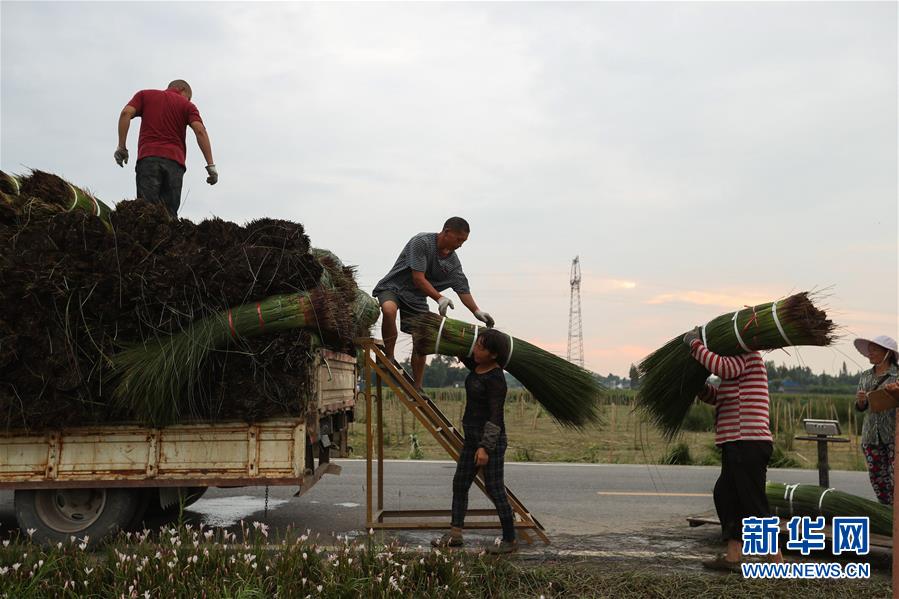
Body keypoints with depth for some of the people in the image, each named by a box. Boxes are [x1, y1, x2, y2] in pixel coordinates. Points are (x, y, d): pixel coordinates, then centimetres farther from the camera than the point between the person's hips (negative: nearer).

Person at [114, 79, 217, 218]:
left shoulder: (145, 95, 21)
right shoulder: (187, 105, 17)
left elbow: (126, 113, 4)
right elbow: (200, 131, 1)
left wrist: (121, 147, 5)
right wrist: (210, 165, -4)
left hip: (148, 157, 0)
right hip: (175, 161, 0)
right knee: (170, 214, 1)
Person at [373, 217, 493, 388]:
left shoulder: (453, 263, -1)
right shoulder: (421, 242, -22)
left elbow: (463, 289, 1)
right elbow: (418, 279, -25)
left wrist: (477, 312, -12)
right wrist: (439, 298, -32)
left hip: (416, 297, 6)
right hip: (393, 286, -6)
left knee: (422, 342, -2)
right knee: (389, 310, -39)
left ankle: (417, 387, 9)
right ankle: (389, 358, -25)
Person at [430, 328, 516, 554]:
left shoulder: (495, 379, -20)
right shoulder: (478, 365, 5)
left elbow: (495, 416, -24)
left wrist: (485, 447, -28)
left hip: (491, 440, -10)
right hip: (472, 437, 10)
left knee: (494, 489, -3)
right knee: (460, 484, 10)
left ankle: (510, 540, 10)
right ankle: (455, 534, 17)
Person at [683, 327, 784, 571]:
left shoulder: (747, 355, -6)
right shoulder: (737, 364, 24)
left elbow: (722, 367, -26)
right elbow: (714, 397, 26)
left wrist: (695, 344, -15)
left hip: (747, 443, -11)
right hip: (740, 444, 11)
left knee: (755, 505, -6)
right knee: (726, 495, 13)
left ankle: (778, 562, 0)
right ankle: (732, 557, 16)